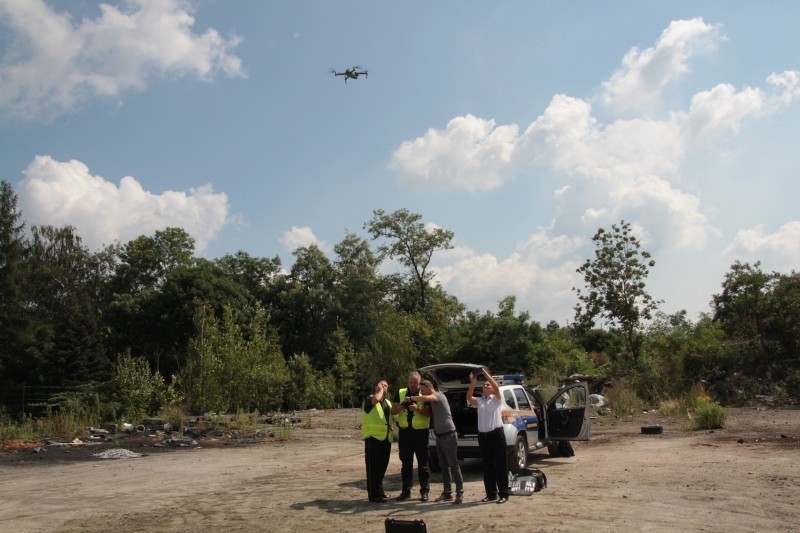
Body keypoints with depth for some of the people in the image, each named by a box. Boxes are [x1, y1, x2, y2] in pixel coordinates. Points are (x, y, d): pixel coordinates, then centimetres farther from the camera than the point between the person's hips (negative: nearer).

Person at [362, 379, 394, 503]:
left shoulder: (388, 402, 19)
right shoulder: (369, 400, -7)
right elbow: (376, 399, -30)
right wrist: (380, 390, -13)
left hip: (385, 438, 8)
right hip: (373, 437, -8)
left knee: (382, 466, 13)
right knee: (373, 467, -6)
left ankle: (377, 492, 24)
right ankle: (375, 494, -4)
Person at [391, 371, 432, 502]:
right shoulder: (400, 393, 7)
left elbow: (429, 413, -6)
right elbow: (393, 411, 4)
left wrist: (417, 408, -23)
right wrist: (402, 404, -15)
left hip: (420, 432, -3)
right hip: (404, 432, 3)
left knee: (423, 463, 1)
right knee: (406, 463, 9)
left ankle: (424, 491, 6)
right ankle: (406, 490, 16)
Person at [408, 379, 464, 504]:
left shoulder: (438, 395, -12)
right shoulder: (432, 400, 17)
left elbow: (424, 398, -31)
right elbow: (429, 414, 22)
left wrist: (411, 398, -17)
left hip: (448, 435, -9)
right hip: (439, 436, 9)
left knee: (453, 465, -6)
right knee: (444, 466, 10)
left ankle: (460, 493, -2)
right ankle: (447, 493, 15)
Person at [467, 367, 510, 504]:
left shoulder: (497, 399, 3)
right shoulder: (479, 401, 12)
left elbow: (496, 387, -16)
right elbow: (469, 397, -7)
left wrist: (485, 373, -19)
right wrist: (473, 383, -20)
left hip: (496, 434, -4)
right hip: (483, 435, 4)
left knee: (500, 465, -1)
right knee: (487, 466, 8)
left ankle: (503, 494, 2)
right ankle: (491, 494, 16)